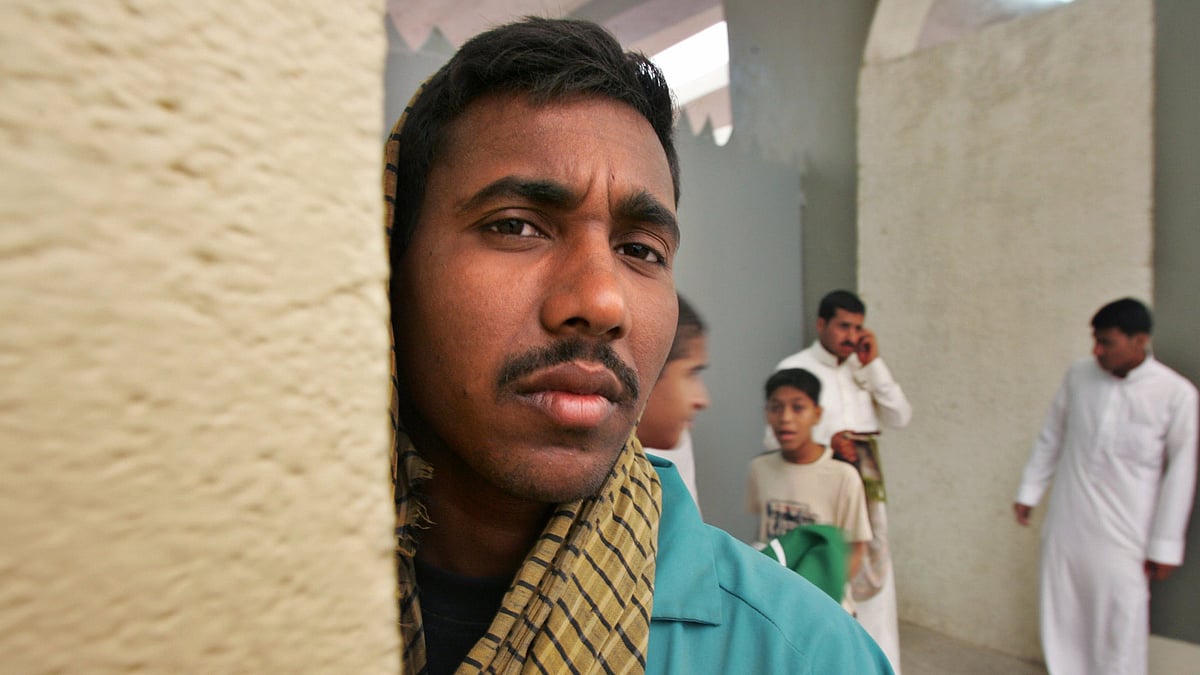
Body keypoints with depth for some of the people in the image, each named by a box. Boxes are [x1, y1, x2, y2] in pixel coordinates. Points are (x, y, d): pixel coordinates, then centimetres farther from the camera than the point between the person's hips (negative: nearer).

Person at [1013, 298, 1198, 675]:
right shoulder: (1078, 376, -2)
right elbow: (1051, 438, 9)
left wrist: (1164, 545, -3)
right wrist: (1028, 492, 13)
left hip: (1123, 532, -3)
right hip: (1067, 521, 3)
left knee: (1122, 623, 4)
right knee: (1062, 615, 13)